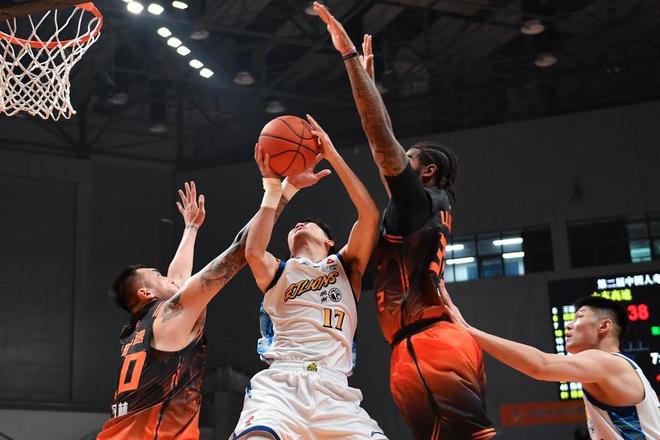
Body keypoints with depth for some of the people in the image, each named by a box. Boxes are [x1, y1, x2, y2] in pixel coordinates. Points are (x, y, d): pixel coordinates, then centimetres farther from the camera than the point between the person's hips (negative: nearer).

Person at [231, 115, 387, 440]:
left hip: (333, 388, 1)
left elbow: (370, 215, 8)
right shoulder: (279, 272, 24)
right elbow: (253, 251, 0)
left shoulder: (345, 266, 24)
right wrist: (272, 187, 4)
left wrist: (332, 155, 9)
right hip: (279, 382, -1)